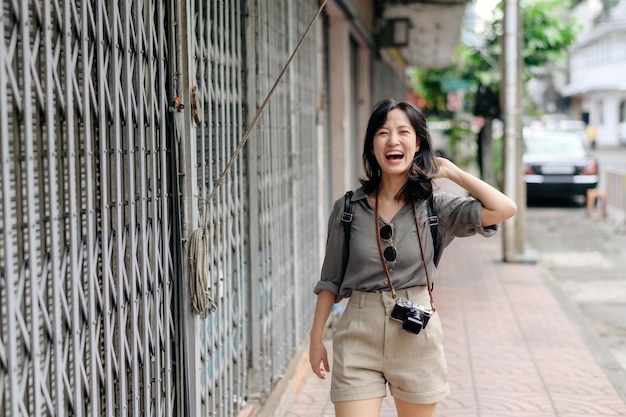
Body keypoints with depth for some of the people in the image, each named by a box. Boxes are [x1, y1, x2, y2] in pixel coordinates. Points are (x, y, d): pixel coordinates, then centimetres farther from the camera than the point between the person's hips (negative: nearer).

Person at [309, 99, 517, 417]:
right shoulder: (347, 209, 1)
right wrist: (316, 339, 5)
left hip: (416, 335, 1)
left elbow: (504, 209, -14)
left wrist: (451, 171, -4)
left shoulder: (435, 208, -1)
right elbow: (330, 280, 7)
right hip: (358, 335, 0)